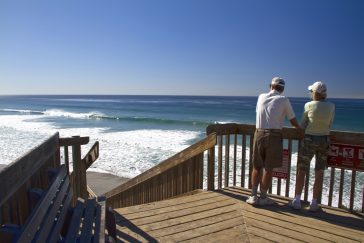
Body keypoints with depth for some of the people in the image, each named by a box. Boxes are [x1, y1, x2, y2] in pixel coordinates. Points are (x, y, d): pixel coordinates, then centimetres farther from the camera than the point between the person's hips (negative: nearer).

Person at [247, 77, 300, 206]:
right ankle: (263, 197, 17)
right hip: (274, 136, -3)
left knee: (257, 167, 12)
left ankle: (253, 196, 15)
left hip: (259, 134, 3)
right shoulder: (284, 100, 0)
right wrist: (300, 129, 27)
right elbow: (293, 121, 6)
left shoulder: (261, 97, 9)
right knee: (268, 168, 7)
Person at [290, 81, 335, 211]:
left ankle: (297, 201, 13)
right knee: (319, 174, 10)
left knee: (301, 171, 8)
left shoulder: (308, 105, -10)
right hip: (324, 141, 3)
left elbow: (303, 125, 0)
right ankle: (314, 203, 18)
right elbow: (329, 125, 6)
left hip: (309, 140, -3)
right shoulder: (331, 106, -2)